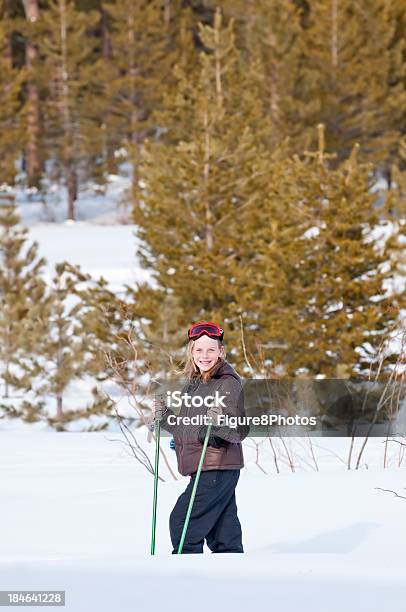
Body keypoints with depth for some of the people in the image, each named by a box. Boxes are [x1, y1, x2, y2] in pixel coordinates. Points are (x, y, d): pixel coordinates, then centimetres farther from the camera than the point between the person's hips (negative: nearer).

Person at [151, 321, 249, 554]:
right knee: (223, 532, 13)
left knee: (183, 523, -13)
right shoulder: (194, 383, 15)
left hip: (219, 469, -9)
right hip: (203, 470, 9)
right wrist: (164, 416, 8)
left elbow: (241, 430, -18)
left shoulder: (228, 384, -11)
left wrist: (220, 423, -36)